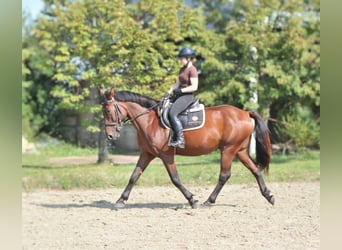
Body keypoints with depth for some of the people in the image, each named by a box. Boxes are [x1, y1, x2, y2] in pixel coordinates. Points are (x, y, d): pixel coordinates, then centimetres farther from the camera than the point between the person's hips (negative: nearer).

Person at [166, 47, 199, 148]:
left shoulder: (192, 70, -12)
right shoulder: (182, 70, 17)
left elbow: (194, 87, -19)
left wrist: (180, 90, -22)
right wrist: (169, 91, 3)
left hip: (187, 96, -10)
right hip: (178, 95, 10)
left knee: (172, 113, -27)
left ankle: (180, 140, -26)